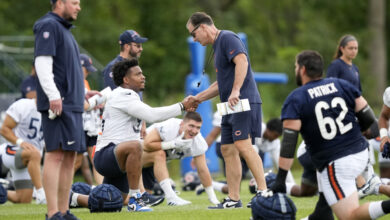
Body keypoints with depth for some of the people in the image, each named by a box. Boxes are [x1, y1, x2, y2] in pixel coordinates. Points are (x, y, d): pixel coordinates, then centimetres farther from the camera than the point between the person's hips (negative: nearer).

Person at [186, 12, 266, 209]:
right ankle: (233, 199, 8)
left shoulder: (227, 38, -6)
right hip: (231, 106, 10)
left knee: (243, 145, -19)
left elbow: (242, 61, -23)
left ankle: (263, 191, -21)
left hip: (244, 103, -10)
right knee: (228, 150, 7)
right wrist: (198, 98, 30)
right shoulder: (217, 46, 24)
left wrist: (236, 91, -30)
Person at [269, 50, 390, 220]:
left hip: (335, 164, -7)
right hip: (361, 153, 7)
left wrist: (280, 181, -12)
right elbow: (368, 119, 5)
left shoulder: (295, 100, -7)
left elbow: (289, 143, -13)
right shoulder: (342, 85, 6)